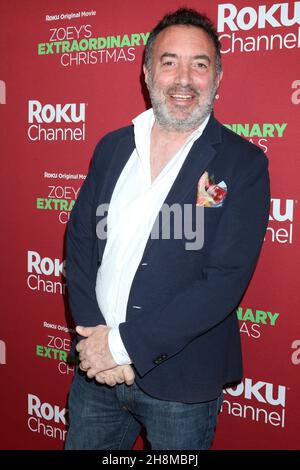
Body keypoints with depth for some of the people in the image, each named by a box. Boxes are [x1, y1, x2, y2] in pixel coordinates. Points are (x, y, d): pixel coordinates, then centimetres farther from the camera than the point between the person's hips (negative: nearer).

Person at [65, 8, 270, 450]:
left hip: (181, 382, -3)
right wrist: (96, 341, -10)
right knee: (82, 444, 19)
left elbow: (225, 281, -16)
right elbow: (79, 244, 2)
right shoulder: (112, 147, 4)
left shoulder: (244, 164, -10)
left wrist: (126, 343, -17)